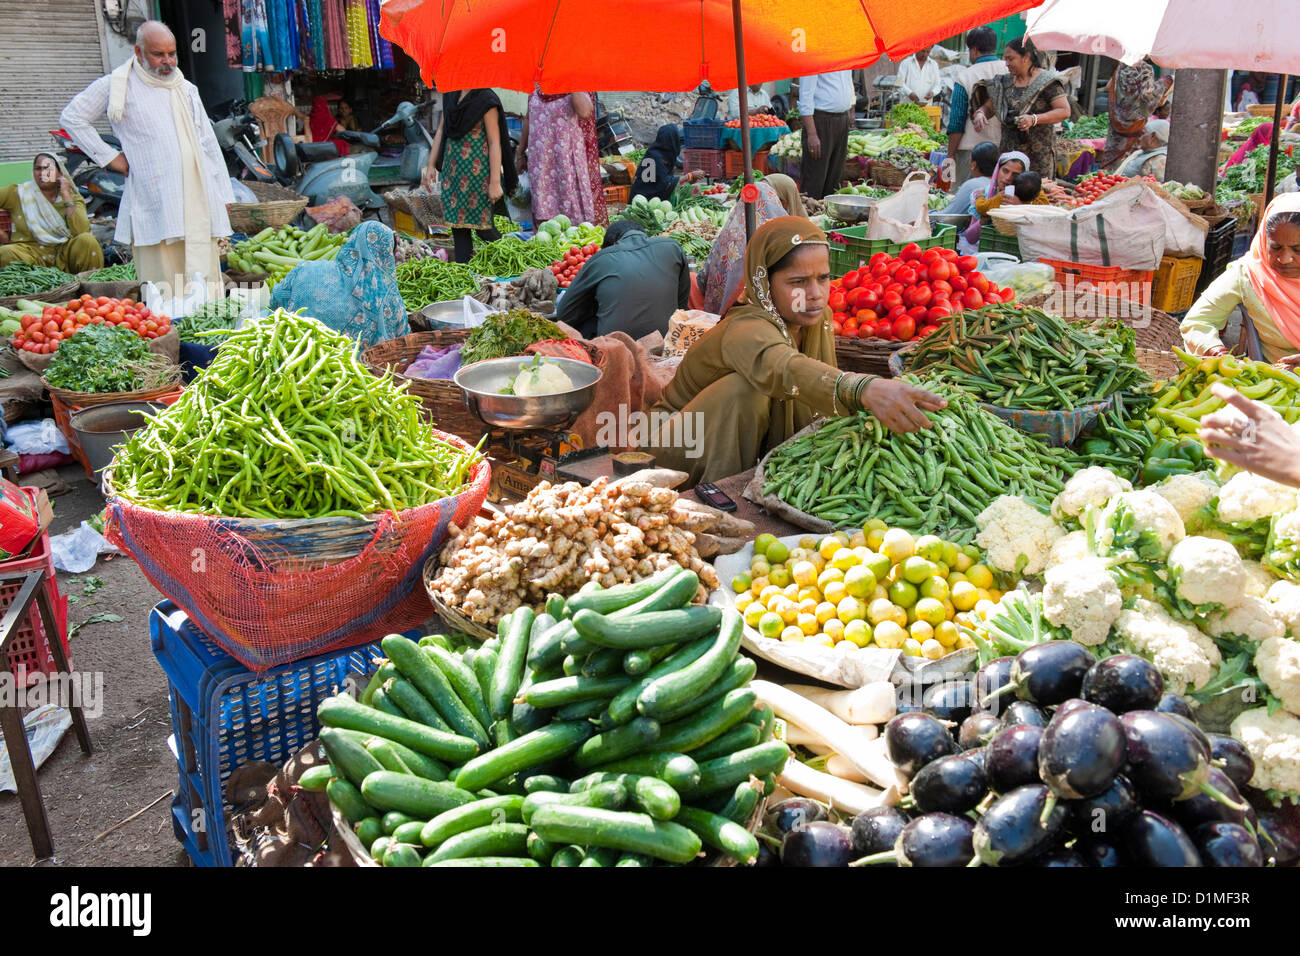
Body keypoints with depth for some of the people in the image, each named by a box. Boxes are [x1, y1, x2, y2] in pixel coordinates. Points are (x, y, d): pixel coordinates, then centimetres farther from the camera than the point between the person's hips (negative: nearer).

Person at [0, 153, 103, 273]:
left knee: (87, 240, -28)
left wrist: (66, 195, -9)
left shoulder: (73, 197, 7)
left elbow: (81, 231, -12)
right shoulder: (18, 194, 7)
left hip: (64, 253, 0)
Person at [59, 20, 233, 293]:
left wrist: (222, 196, 14)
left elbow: (209, 144, 20)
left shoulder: (186, 89, 19)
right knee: (162, 289, -7)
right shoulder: (117, 86, 7)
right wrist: (109, 156, 5)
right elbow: (71, 117, 13)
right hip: (155, 206, -4)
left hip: (198, 203, 4)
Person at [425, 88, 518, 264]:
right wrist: (431, 165, 13)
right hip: (453, 168, 6)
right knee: (458, 223, 6)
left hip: (477, 170, -6)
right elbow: (441, 131, 16)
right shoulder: (450, 96, 9)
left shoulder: (486, 100, -10)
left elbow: (495, 143, -13)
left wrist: (495, 182, -16)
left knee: (482, 225, -4)